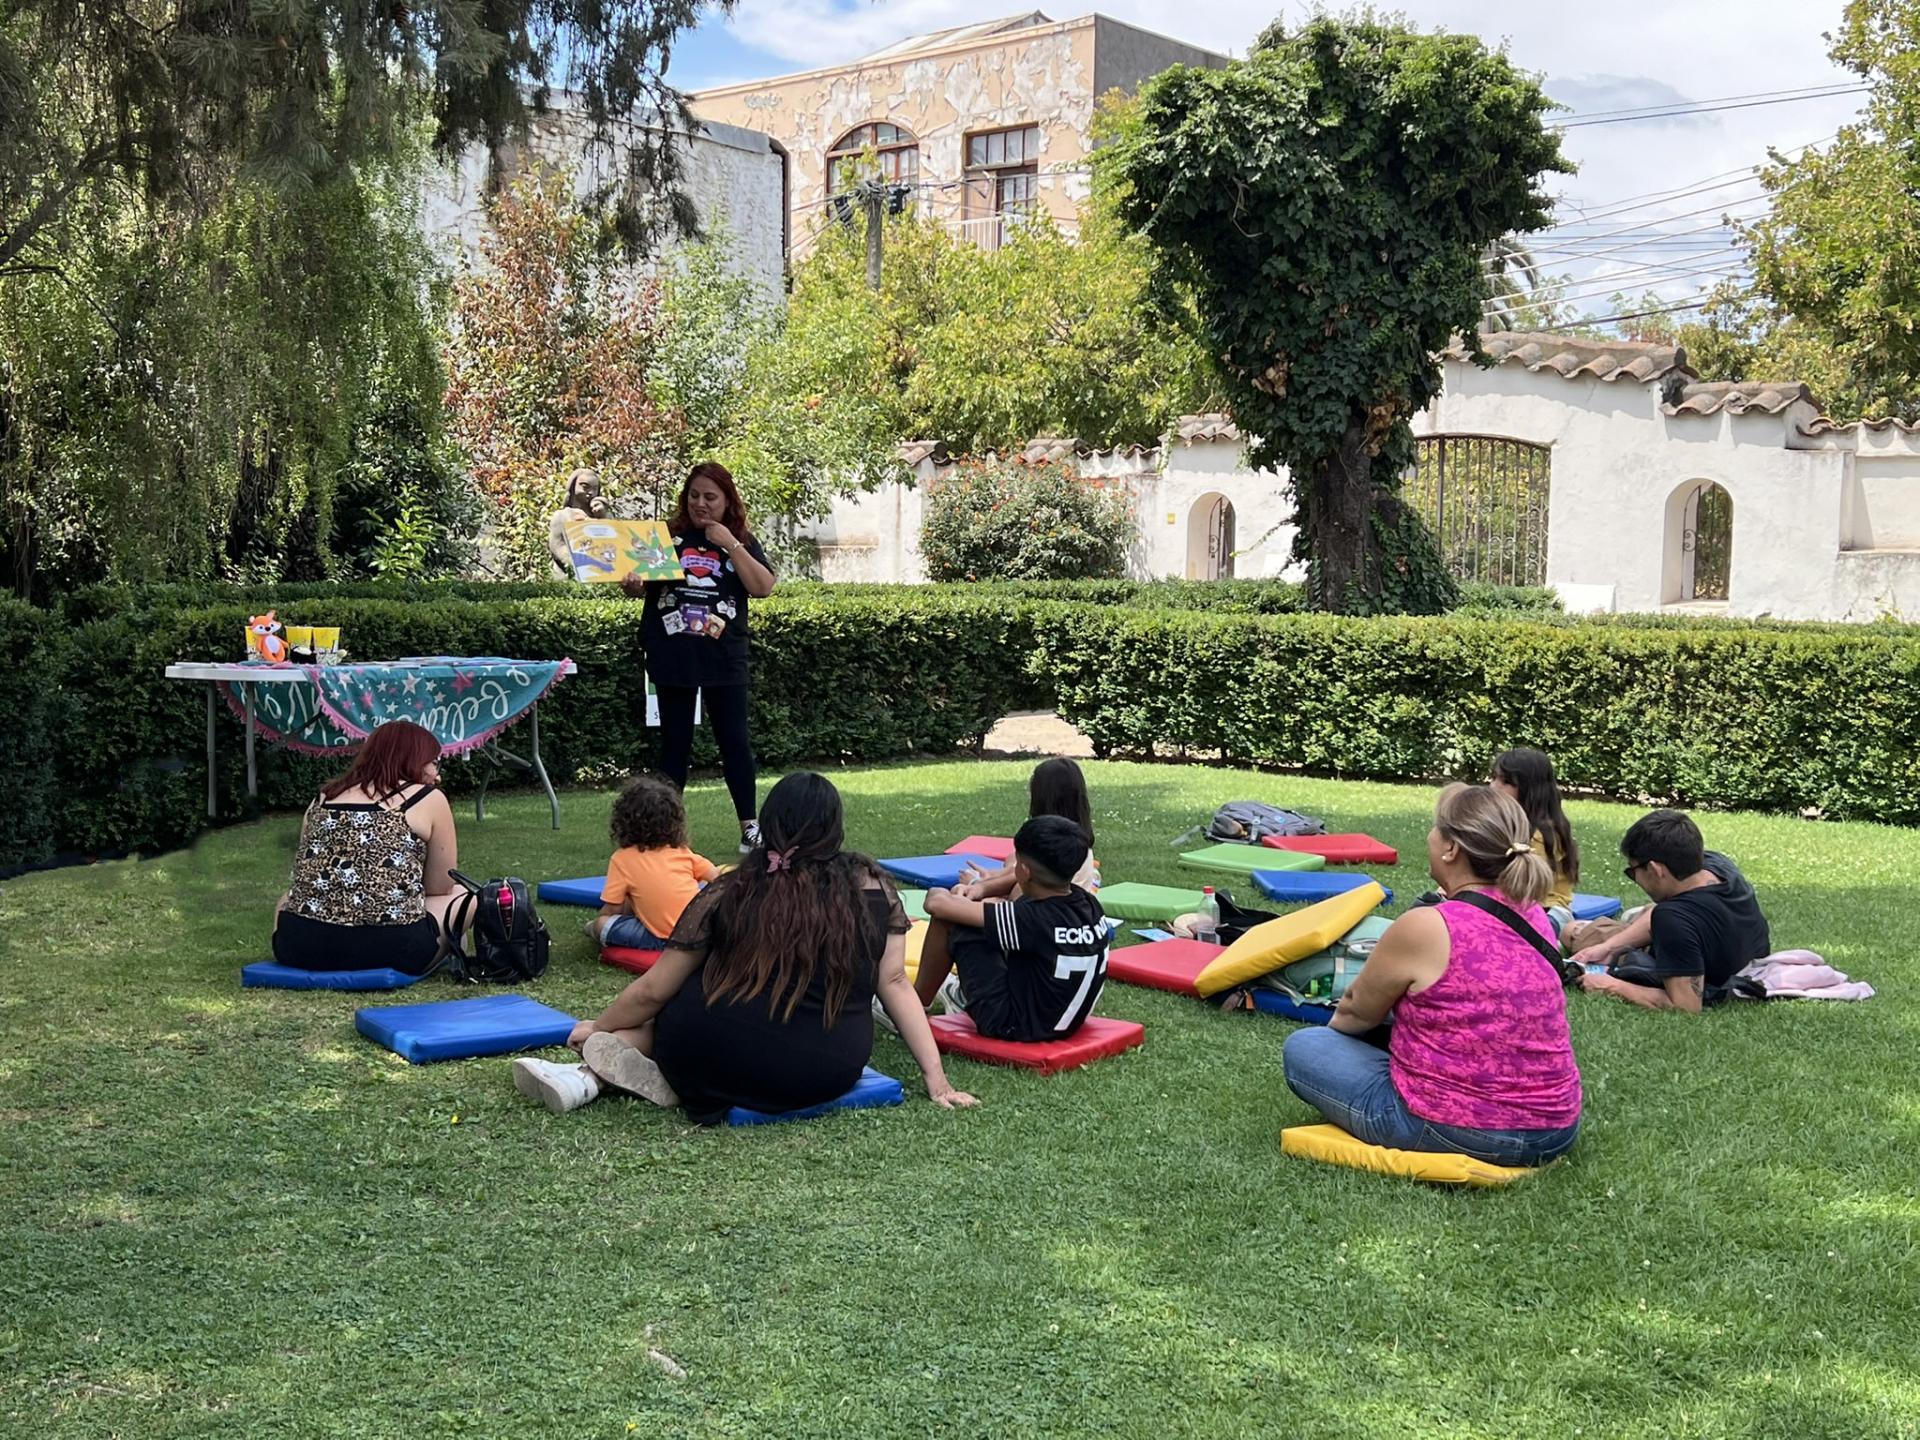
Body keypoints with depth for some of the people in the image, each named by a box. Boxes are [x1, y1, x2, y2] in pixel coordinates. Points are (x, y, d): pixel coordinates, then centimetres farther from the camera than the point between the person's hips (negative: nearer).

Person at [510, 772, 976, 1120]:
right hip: (832, 1075, 2)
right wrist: (936, 1076, 4)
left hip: (724, 1067, -2)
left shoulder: (729, 893, 1)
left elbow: (653, 991, 6)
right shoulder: (873, 887, 3)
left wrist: (596, 1029, 23)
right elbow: (894, 984, 0)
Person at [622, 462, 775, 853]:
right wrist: (631, 585, -17)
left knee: (734, 740, 3)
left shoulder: (741, 541, 5)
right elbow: (641, 585, 7)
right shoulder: (666, 535, 5)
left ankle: (749, 826, 11)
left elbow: (763, 588, -8)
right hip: (672, 657, 0)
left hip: (724, 658, 0)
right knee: (674, 743, 7)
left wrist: (730, 543, -13)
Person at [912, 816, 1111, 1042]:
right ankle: (965, 995, 36)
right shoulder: (1089, 903, -10)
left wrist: (937, 894, -1)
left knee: (948, 918, -6)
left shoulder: (1033, 919, -29)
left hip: (1017, 1028, -8)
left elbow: (937, 904, -24)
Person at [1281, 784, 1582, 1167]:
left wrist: (1335, 1026, 24)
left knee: (1302, 1047, 10)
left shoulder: (1423, 928, -17)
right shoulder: (1535, 918, 3)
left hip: (1455, 1132, -7)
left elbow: (1357, 1012, 1)